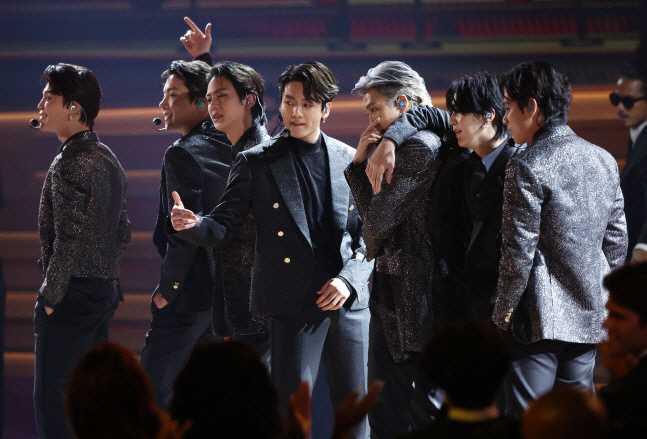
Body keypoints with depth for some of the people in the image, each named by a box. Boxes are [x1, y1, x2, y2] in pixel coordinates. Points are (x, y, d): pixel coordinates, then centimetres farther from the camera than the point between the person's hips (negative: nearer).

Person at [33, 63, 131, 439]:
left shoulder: (71, 164, -16)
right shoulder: (108, 160, 14)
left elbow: (69, 239, -21)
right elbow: (123, 233, 18)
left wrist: (51, 296, -14)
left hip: (72, 295, -9)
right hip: (105, 291, 9)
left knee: (53, 399, -6)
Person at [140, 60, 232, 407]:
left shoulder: (182, 153, -15)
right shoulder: (232, 149, 10)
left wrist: (168, 287, -13)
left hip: (189, 296, -9)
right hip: (226, 293, 9)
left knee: (152, 391, -4)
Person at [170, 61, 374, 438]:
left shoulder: (350, 160, 8)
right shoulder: (257, 162, 3)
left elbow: (368, 234, 9)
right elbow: (224, 226, 0)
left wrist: (349, 280, -7)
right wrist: (191, 225, -21)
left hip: (349, 302, 3)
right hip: (295, 304, -3)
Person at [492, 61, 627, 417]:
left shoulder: (527, 168, -13)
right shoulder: (604, 160, 9)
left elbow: (519, 254, -14)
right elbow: (617, 242, 14)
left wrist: (502, 317, -4)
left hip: (541, 320, -7)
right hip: (590, 320, 7)